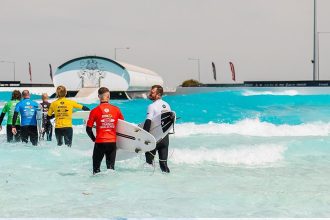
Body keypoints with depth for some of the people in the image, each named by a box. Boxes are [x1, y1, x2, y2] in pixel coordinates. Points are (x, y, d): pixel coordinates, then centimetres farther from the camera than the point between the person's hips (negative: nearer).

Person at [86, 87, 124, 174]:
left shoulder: (95, 111, -6)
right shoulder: (116, 109, 0)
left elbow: (88, 129, -4)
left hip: (100, 142, -2)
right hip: (112, 142, 2)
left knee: (96, 165, 12)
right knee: (111, 167, 11)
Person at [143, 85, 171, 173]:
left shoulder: (152, 106, -14)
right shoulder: (167, 105, 8)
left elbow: (148, 122, -22)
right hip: (165, 136, 6)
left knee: (149, 159, 5)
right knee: (163, 161, 11)